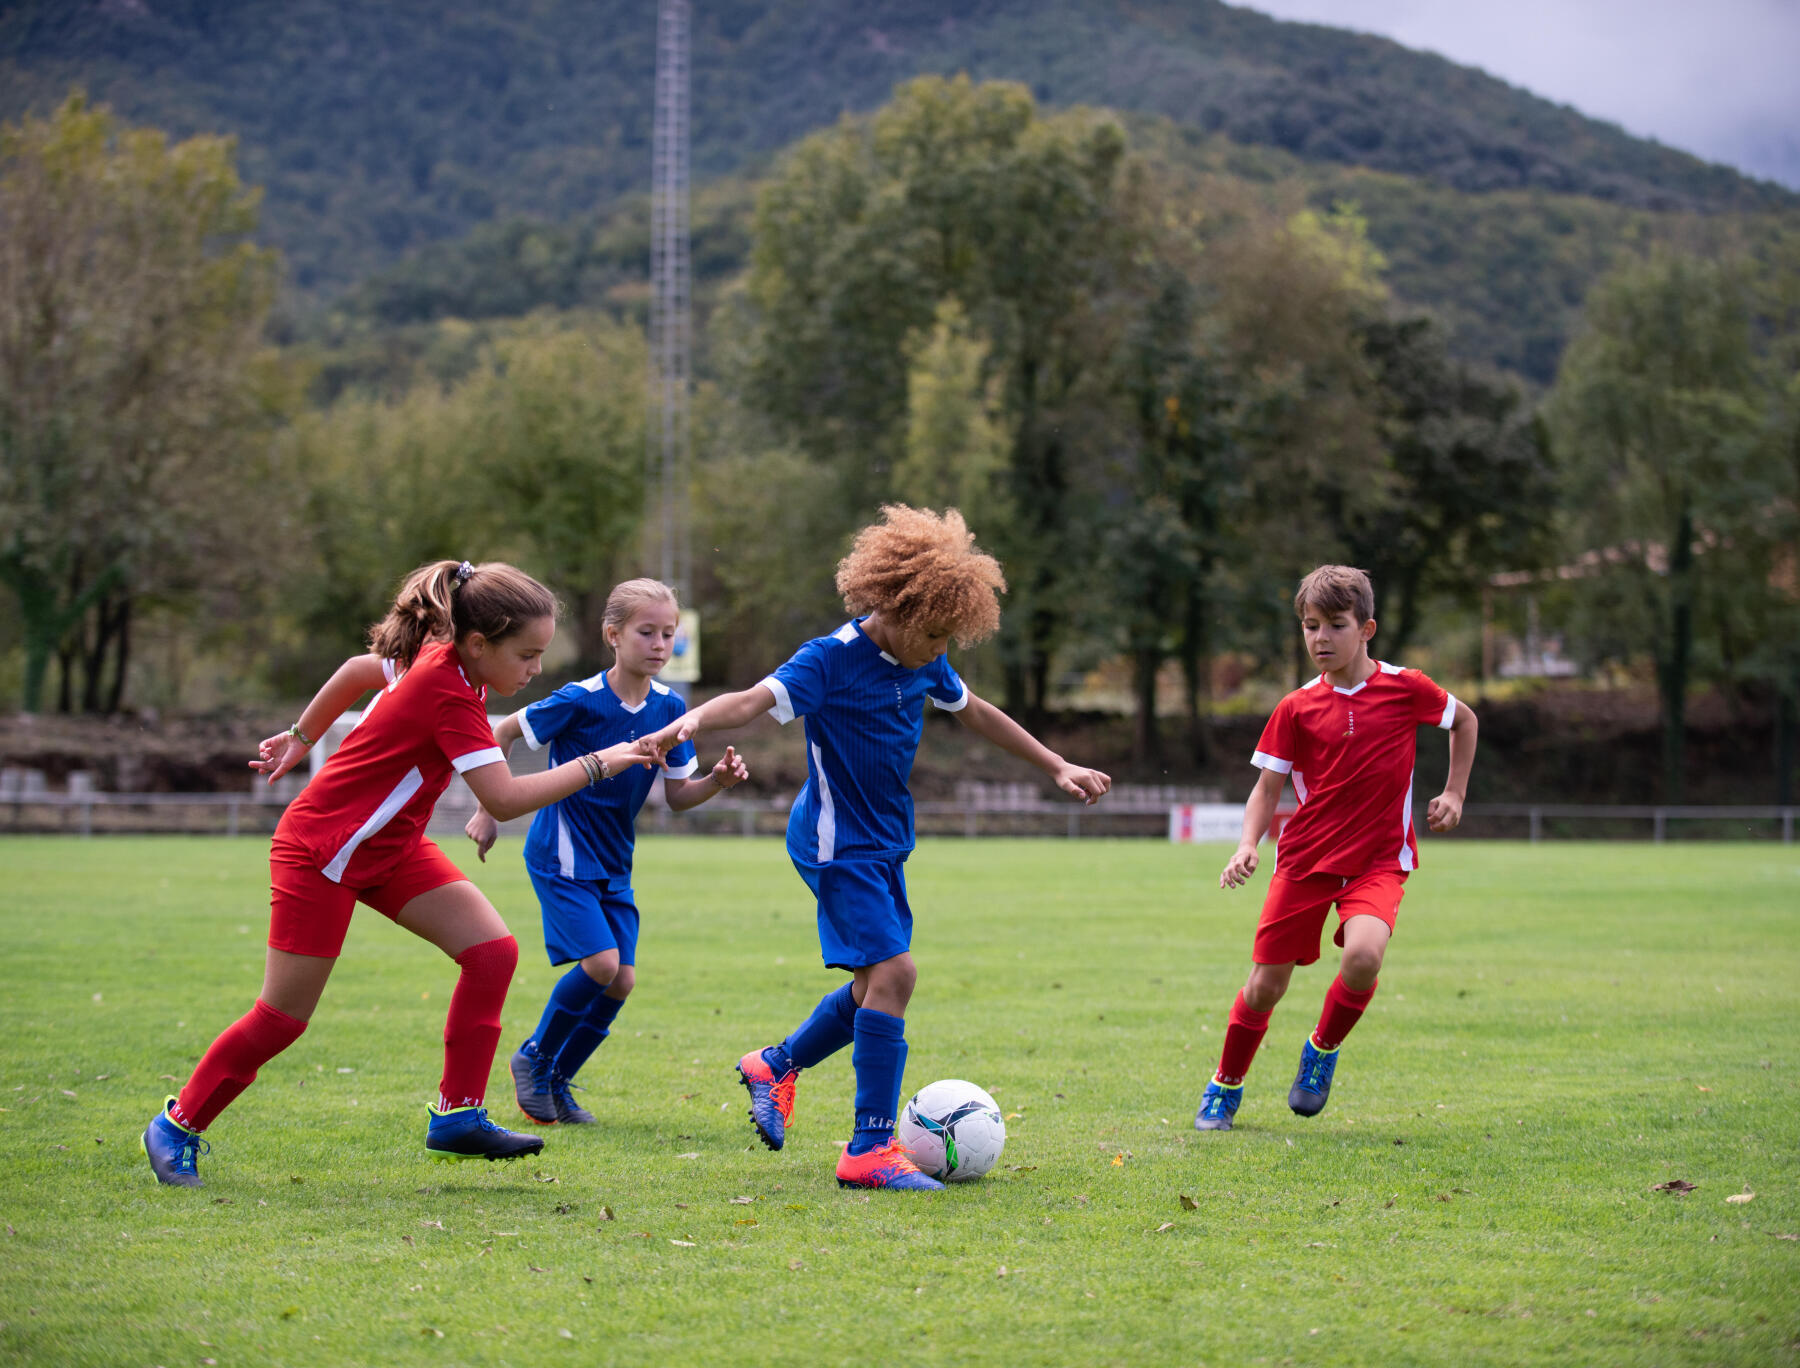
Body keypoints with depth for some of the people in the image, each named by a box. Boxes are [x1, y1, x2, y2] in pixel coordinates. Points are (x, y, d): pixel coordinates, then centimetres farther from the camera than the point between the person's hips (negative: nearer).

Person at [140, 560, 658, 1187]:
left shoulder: (439, 660, -3)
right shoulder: (449, 694, -29)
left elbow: (361, 668, 15)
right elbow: (505, 798, -34)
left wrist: (302, 737, 26)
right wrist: (596, 764, -28)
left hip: (389, 846, 9)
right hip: (320, 852, -9)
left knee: (493, 951, -6)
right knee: (282, 1017, -2)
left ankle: (457, 1116, -1)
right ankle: (178, 1125, 17)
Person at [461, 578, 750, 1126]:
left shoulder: (669, 708, -2)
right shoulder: (581, 701, -18)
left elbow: (677, 796, 4)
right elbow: (501, 733, -8)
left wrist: (718, 781, -16)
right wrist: (487, 810, -10)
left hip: (613, 864, 6)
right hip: (561, 856, -6)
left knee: (622, 980, -2)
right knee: (600, 962, -19)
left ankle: (557, 1082, 17)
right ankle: (534, 1059, 5)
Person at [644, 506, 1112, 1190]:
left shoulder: (923, 662, 5)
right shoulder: (834, 658, -19)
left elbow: (976, 712, 21)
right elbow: (756, 699, -32)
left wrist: (1058, 767, 24)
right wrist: (690, 721, -52)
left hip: (883, 842, 9)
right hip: (837, 843, -9)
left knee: (878, 984, 14)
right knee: (893, 970, -19)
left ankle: (777, 1065, 37)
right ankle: (871, 1149, -17)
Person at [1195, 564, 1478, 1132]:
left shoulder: (1405, 688, -3)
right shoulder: (1297, 708, -1)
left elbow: (1464, 721, 16)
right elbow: (1268, 787, 3)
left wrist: (1454, 793, 9)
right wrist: (1247, 846, -13)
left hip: (1378, 861, -1)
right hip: (1304, 859, 1)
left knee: (1363, 957, -29)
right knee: (1264, 987, 1)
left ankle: (1323, 1050, 1)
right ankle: (1225, 1087, 28)